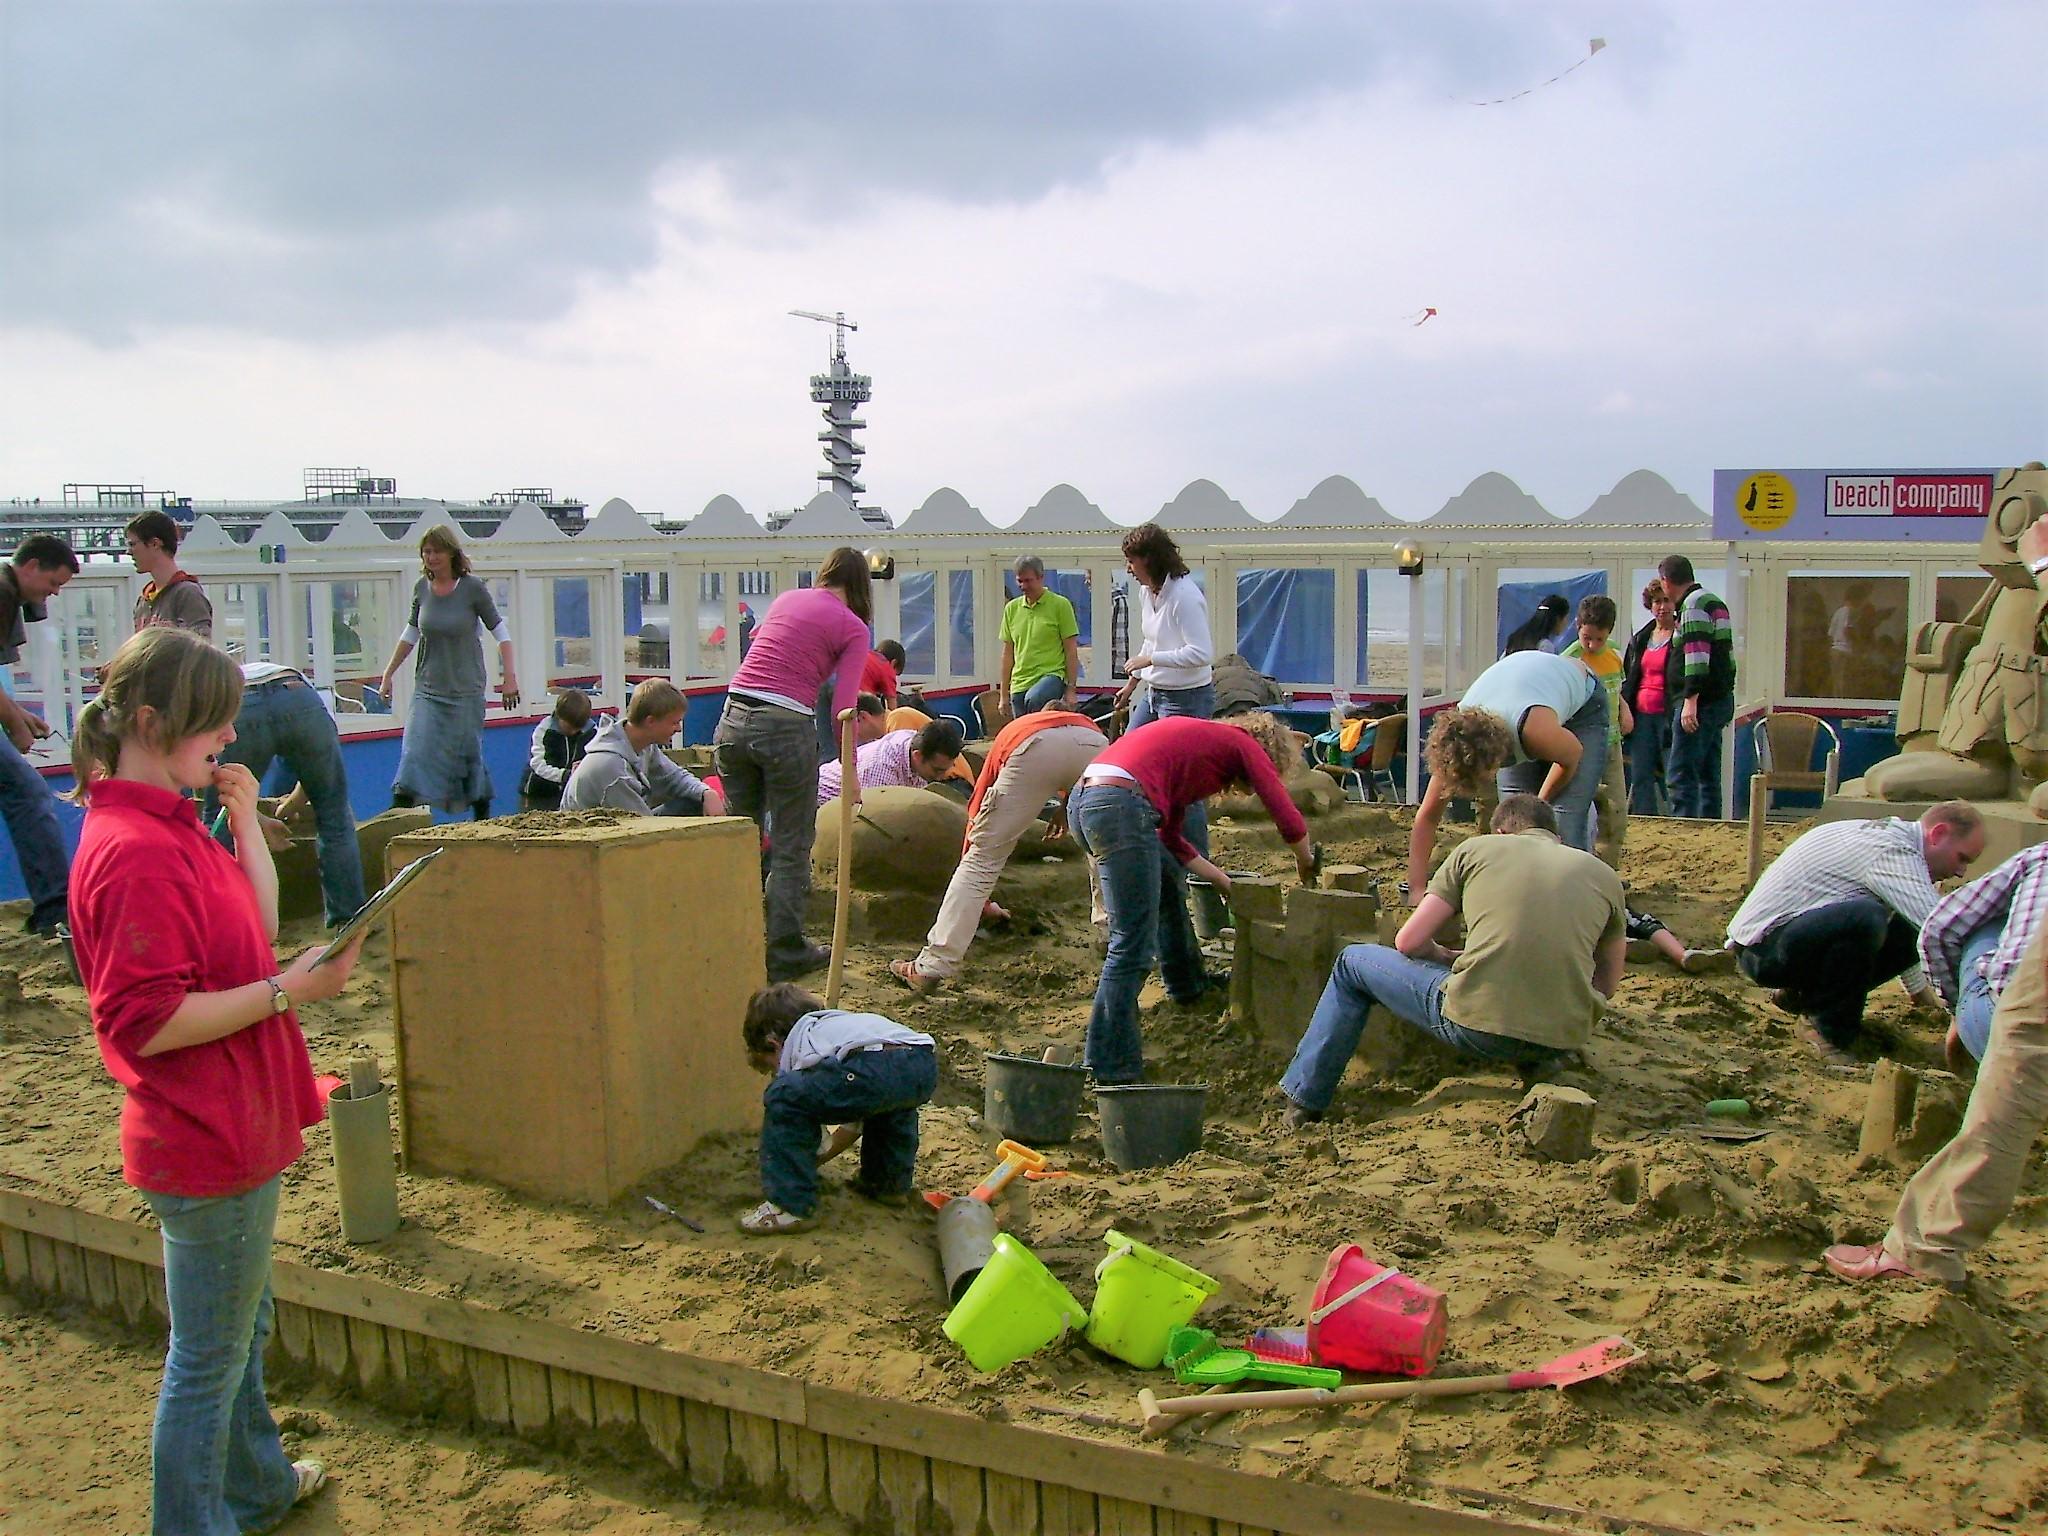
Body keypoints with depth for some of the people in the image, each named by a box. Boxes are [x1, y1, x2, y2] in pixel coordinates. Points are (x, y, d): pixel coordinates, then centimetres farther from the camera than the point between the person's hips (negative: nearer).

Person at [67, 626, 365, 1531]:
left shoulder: (169, 824, 7)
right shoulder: (135, 852, -24)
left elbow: (255, 924, 13)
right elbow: (145, 1023, -26)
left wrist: (243, 817, 6)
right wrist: (287, 989, -24)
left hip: (234, 1126, 11)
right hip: (209, 1145, -11)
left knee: (243, 1328, 26)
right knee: (209, 1356, 5)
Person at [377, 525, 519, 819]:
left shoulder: (473, 587, -9)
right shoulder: (422, 588, 2)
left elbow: (500, 632, -2)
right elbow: (411, 633, 16)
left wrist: (509, 677, -7)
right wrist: (388, 673, 19)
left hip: (466, 689, -3)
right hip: (428, 688, 3)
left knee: (469, 754, 5)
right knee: (415, 753, -9)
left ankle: (483, 819, 20)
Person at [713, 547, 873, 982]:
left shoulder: (786, 600, 17)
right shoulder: (853, 628, 1)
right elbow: (843, 708, -6)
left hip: (734, 721, 5)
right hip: (786, 728, -5)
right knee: (790, 848, 8)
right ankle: (785, 953, 12)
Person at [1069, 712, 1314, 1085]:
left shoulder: (1197, 738, 34)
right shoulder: (1243, 744, 12)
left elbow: (1171, 837, 35)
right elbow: (1290, 822, 6)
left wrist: (1224, 881, 39)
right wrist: (1306, 864, 26)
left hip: (1082, 800, 10)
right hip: (1121, 806, -10)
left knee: (1169, 883, 32)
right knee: (1133, 946, -5)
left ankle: (1187, 984, 51)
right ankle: (1109, 1066, -4)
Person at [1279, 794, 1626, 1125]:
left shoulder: (1475, 848, 10)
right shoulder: (1605, 875, 16)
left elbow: (1409, 943, 8)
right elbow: (1606, 985, 23)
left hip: (1477, 1024, -3)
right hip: (1569, 1035, 3)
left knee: (1353, 963, 21)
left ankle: (1304, 1099, 23)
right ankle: (1541, 1057, 12)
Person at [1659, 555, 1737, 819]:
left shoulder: (1693, 604, -12)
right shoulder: (1714, 602, 20)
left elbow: (1697, 655, -21)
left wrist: (1690, 700, -24)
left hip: (1700, 702, -10)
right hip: (1721, 699, 10)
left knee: (1680, 773, -11)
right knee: (1708, 774, 14)